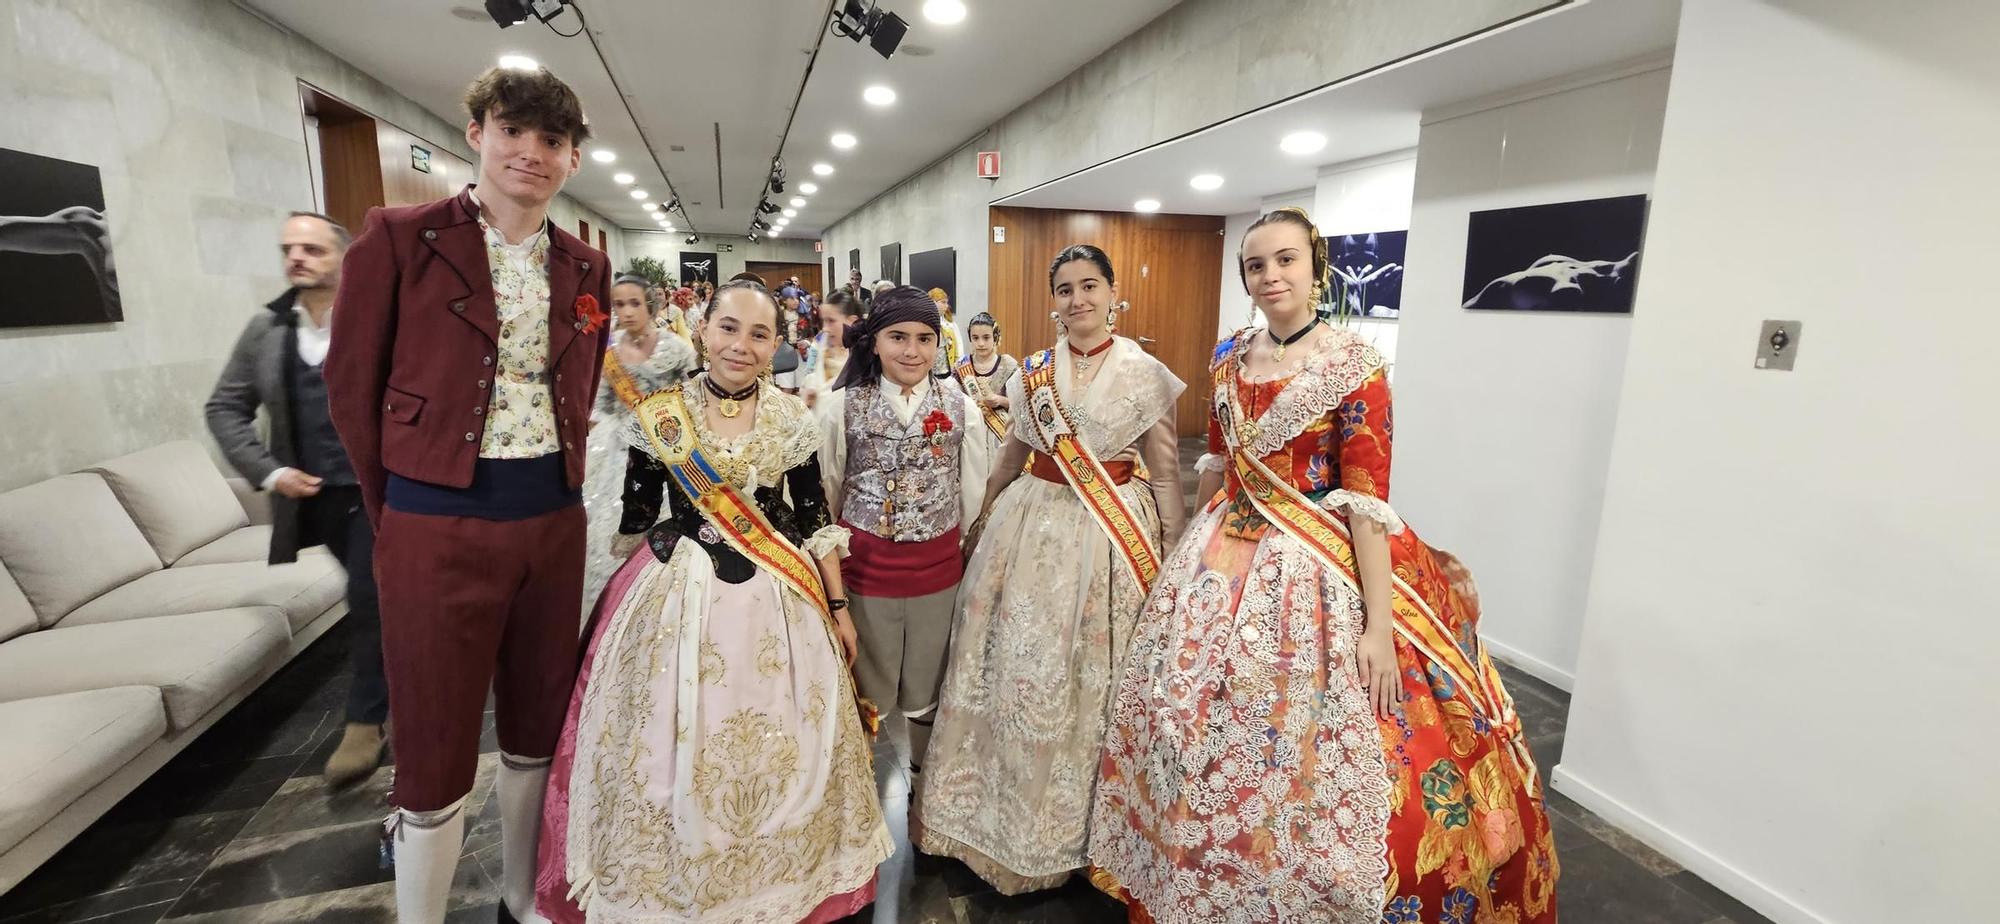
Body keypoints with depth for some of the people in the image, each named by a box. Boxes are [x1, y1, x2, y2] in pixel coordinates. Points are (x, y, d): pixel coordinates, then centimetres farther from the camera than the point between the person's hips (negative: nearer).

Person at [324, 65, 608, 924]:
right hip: (438, 527, -4)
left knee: (537, 728, 18)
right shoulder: (400, 238, -4)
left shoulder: (584, 266, 8)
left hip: (553, 523, 5)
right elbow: (354, 387, -1)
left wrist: (558, 491, 7)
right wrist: (397, 517, 3)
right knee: (435, 752, 7)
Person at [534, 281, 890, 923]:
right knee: (672, 745, 8)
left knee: (776, 748, 10)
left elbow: (814, 517, 3)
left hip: (775, 600, 1)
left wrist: (837, 605, 4)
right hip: (675, 595, 0)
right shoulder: (660, 413, -4)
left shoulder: (791, 417, -2)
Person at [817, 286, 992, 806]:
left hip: (938, 569, 1)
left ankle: (926, 792, 40)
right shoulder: (842, 405, -6)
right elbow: (824, 491, 4)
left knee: (926, 695, 17)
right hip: (863, 566, -1)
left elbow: (972, 495, 7)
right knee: (865, 690, 13)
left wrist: (942, 542, 12)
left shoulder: (960, 408, -2)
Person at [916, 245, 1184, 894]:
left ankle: (1068, 820, 31)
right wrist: (986, 510, 18)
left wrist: (1175, 548, -5)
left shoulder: (1143, 372, -4)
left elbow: (1164, 467, -3)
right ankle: (1005, 802, 33)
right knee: (1016, 660, 10)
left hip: (1111, 531, -3)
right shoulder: (1034, 371, 6)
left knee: (1089, 673, 7)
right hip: (1033, 522, 3)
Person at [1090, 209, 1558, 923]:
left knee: (1308, 747, 2)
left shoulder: (1353, 364, -11)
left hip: (1315, 567, -5)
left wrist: (1379, 624, -18)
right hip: (1228, 559, 6)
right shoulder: (1231, 356, 5)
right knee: (1198, 724, 15)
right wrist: (1197, 546, 19)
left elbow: (1367, 500, -15)